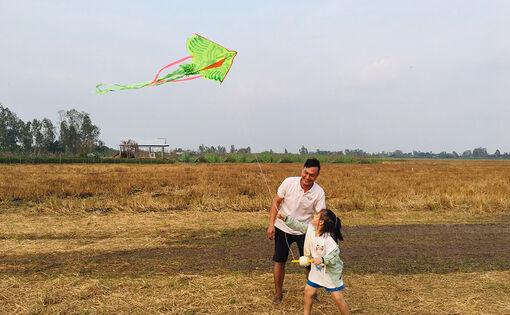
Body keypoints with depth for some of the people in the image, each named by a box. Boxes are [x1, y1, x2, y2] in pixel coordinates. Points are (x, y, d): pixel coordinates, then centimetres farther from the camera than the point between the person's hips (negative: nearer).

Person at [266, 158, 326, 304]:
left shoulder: (319, 193, -17)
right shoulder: (289, 182, -17)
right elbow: (276, 202, -7)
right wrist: (271, 224, -11)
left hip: (304, 231, 0)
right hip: (282, 228, 0)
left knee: (310, 263, 2)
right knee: (279, 261, 5)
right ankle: (278, 293, 24)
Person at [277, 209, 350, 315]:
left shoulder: (328, 239, -29)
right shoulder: (311, 229, -7)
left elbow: (334, 257, -31)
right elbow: (299, 225, 5)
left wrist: (322, 260, -46)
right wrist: (285, 218, 1)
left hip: (331, 272, -7)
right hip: (317, 270, 7)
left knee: (338, 298, 0)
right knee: (308, 291, 12)